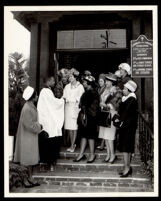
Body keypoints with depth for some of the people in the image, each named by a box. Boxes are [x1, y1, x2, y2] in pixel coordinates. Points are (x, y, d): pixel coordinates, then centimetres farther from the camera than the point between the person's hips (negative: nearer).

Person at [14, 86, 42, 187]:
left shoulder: (31, 107, 7)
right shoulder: (27, 109, -23)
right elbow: (30, 125, -23)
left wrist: (38, 125, 4)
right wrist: (39, 126, -10)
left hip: (32, 137, 9)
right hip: (27, 138, -9)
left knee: (31, 159, 16)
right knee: (27, 160, 3)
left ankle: (30, 178, 27)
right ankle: (25, 179, 15)